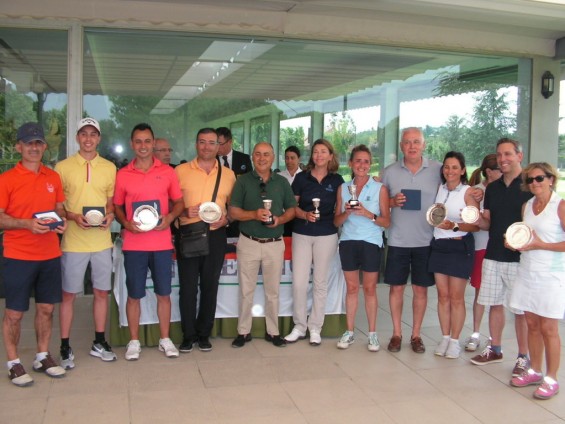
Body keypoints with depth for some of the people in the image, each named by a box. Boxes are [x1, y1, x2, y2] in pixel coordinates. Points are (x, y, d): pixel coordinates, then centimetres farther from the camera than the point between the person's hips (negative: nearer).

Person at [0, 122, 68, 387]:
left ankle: (43, 357, 27)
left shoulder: (53, 177, 7)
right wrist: (27, 223, -23)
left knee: (46, 308, 12)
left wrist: (62, 220, -4)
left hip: (50, 255, 5)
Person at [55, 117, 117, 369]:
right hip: (73, 241, -3)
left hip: (102, 240, 3)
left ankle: (99, 343, 25)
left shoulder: (109, 168, 8)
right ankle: (65, 347, 15)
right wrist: (73, 216, -16)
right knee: (68, 294, 3)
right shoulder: (62, 167, 0)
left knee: (102, 292, 10)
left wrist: (110, 215, -7)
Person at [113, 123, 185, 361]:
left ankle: (165, 340, 22)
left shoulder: (167, 172, 3)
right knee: (134, 294, 6)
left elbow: (179, 202, 9)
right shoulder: (122, 174, 3)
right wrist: (126, 222, -10)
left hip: (162, 243, 1)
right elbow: (116, 206, 9)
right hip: (133, 244, 0)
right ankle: (134, 341, 20)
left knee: (163, 293, 8)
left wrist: (170, 217, -10)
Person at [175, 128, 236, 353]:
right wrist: (184, 211, -15)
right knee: (188, 286, 2)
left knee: (210, 286, 8)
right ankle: (188, 335, 15)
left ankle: (204, 334, 20)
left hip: (215, 235, 2)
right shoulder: (181, 171, 2)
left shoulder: (228, 174, 9)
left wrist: (226, 218, -5)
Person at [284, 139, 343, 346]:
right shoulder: (301, 177, 3)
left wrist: (337, 222, -4)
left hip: (327, 235, 0)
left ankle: (315, 328, 17)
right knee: (298, 282, -1)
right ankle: (299, 326, 14)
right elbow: (292, 206, 3)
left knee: (320, 282, 6)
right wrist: (305, 214, -13)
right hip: (301, 234, 0)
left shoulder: (337, 180, 3)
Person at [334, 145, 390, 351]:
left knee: (369, 289, 3)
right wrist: (347, 212, -12)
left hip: (371, 243, -2)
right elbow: (337, 221, 8)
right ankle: (349, 331, 17)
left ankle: (372, 333, 13)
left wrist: (368, 214, -19)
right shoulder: (343, 188, 7)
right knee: (351, 288, 8)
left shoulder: (379, 188, -1)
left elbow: (386, 222, -3)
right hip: (348, 242, 2)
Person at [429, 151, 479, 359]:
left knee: (456, 297, 1)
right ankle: (445, 338, 18)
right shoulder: (439, 189, 7)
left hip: (460, 247, -4)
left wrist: (454, 226, -23)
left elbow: (476, 225, -11)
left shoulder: (468, 192, -7)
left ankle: (455, 341, 12)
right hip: (439, 246, 4)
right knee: (442, 295, 8)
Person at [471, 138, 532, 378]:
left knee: (521, 310, 1)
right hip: (493, 255, 6)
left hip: (519, 258, -6)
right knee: (494, 304, 13)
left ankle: (523, 358, 13)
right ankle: (495, 350, 27)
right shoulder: (492, 188, 12)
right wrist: (477, 219, -6)